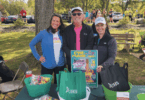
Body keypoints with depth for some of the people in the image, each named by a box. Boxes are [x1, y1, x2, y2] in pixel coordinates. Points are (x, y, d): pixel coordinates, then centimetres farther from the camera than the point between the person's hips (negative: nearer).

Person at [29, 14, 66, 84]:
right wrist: (38, 57, -6)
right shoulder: (43, 33, -8)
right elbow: (31, 44, 0)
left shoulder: (62, 34, 1)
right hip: (47, 65, -2)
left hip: (61, 65, 3)